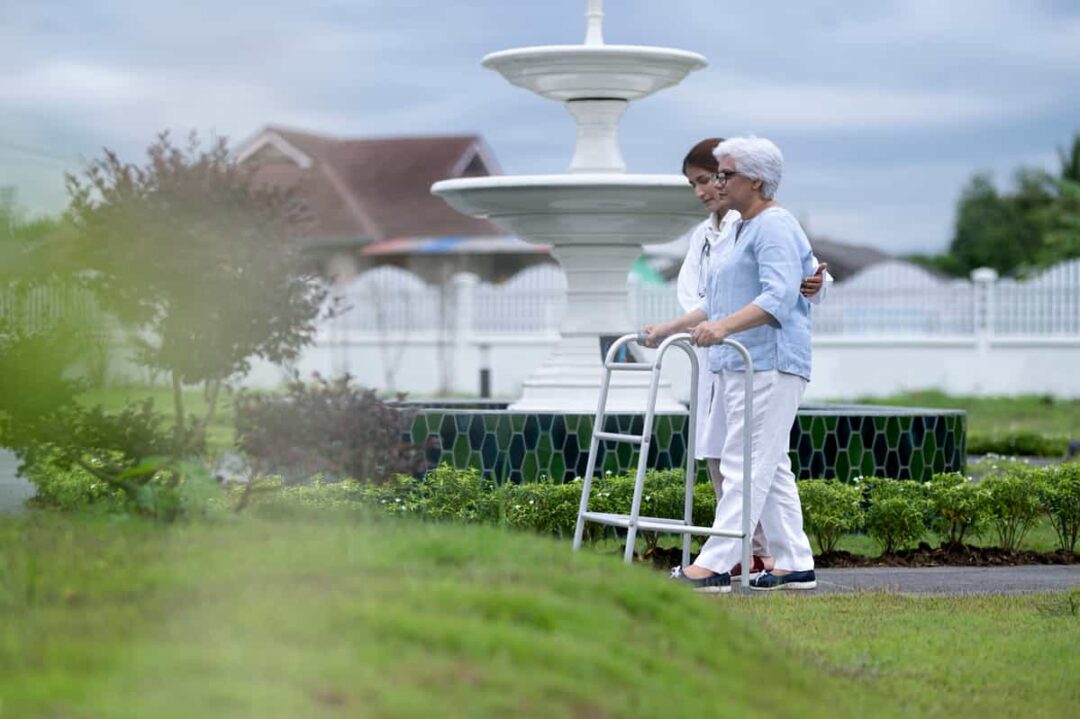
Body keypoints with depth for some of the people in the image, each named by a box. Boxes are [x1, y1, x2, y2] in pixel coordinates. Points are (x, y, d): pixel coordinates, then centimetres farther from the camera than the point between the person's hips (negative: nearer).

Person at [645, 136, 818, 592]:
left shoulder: (775, 227, -11)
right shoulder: (745, 229, 21)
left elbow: (780, 297, -24)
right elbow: (716, 303, 27)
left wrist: (723, 327, -33)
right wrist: (668, 330, 23)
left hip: (768, 365, -11)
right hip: (742, 365, 11)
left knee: (746, 466, -11)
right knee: (769, 468, 10)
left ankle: (714, 566, -14)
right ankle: (795, 565, 12)